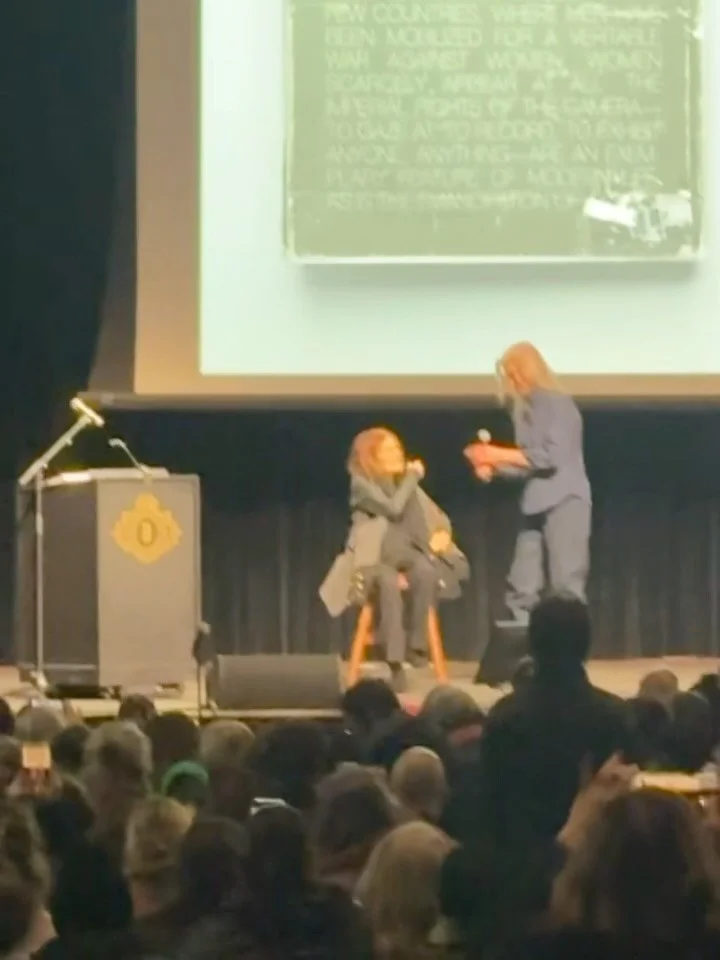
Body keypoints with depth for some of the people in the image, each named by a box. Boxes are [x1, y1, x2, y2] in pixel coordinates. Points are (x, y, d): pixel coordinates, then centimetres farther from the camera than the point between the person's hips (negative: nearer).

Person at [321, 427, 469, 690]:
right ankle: (395, 662, -41)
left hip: (406, 552, 4)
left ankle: (416, 643, -25)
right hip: (376, 556, -4)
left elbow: (438, 516, 17)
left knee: (426, 570, -34)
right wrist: (413, 477, -7)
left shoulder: (406, 482, 14)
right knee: (390, 582, -40)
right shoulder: (362, 483, -3)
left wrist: (442, 533, -7)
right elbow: (394, 508, -18)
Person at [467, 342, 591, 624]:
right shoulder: (527, 408, 15)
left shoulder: (557, 404, -8)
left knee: (566, 585, -11)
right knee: (521, 587, 2)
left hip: (565, 502, -8)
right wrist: (493, 466, 2)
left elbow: (552, 457, -17)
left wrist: (499, 454, -12)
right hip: (536, 506, 8)